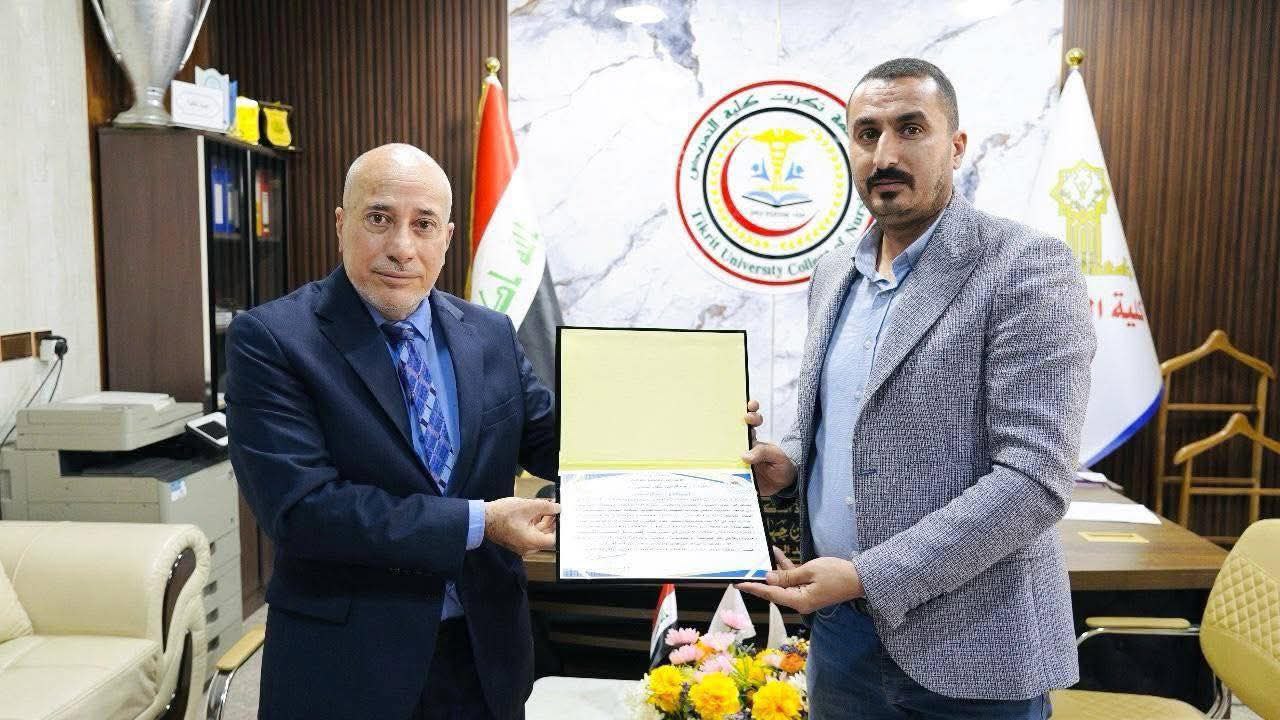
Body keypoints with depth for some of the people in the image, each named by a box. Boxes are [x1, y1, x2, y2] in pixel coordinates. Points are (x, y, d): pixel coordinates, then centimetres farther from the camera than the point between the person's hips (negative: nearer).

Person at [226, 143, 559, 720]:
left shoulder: (490, 335, 2)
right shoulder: (269, 340, -12)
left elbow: (554, 443, 7)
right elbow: (299, 505, -20)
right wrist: (478, 522, -21)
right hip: (347, 662, -4)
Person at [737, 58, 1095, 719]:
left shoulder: (1027, 268, -13)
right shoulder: (832, 274, 8)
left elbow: (1034, 480, -19)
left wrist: (866, 576, -21)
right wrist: (788, 464, -2)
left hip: (967, 651, -5)